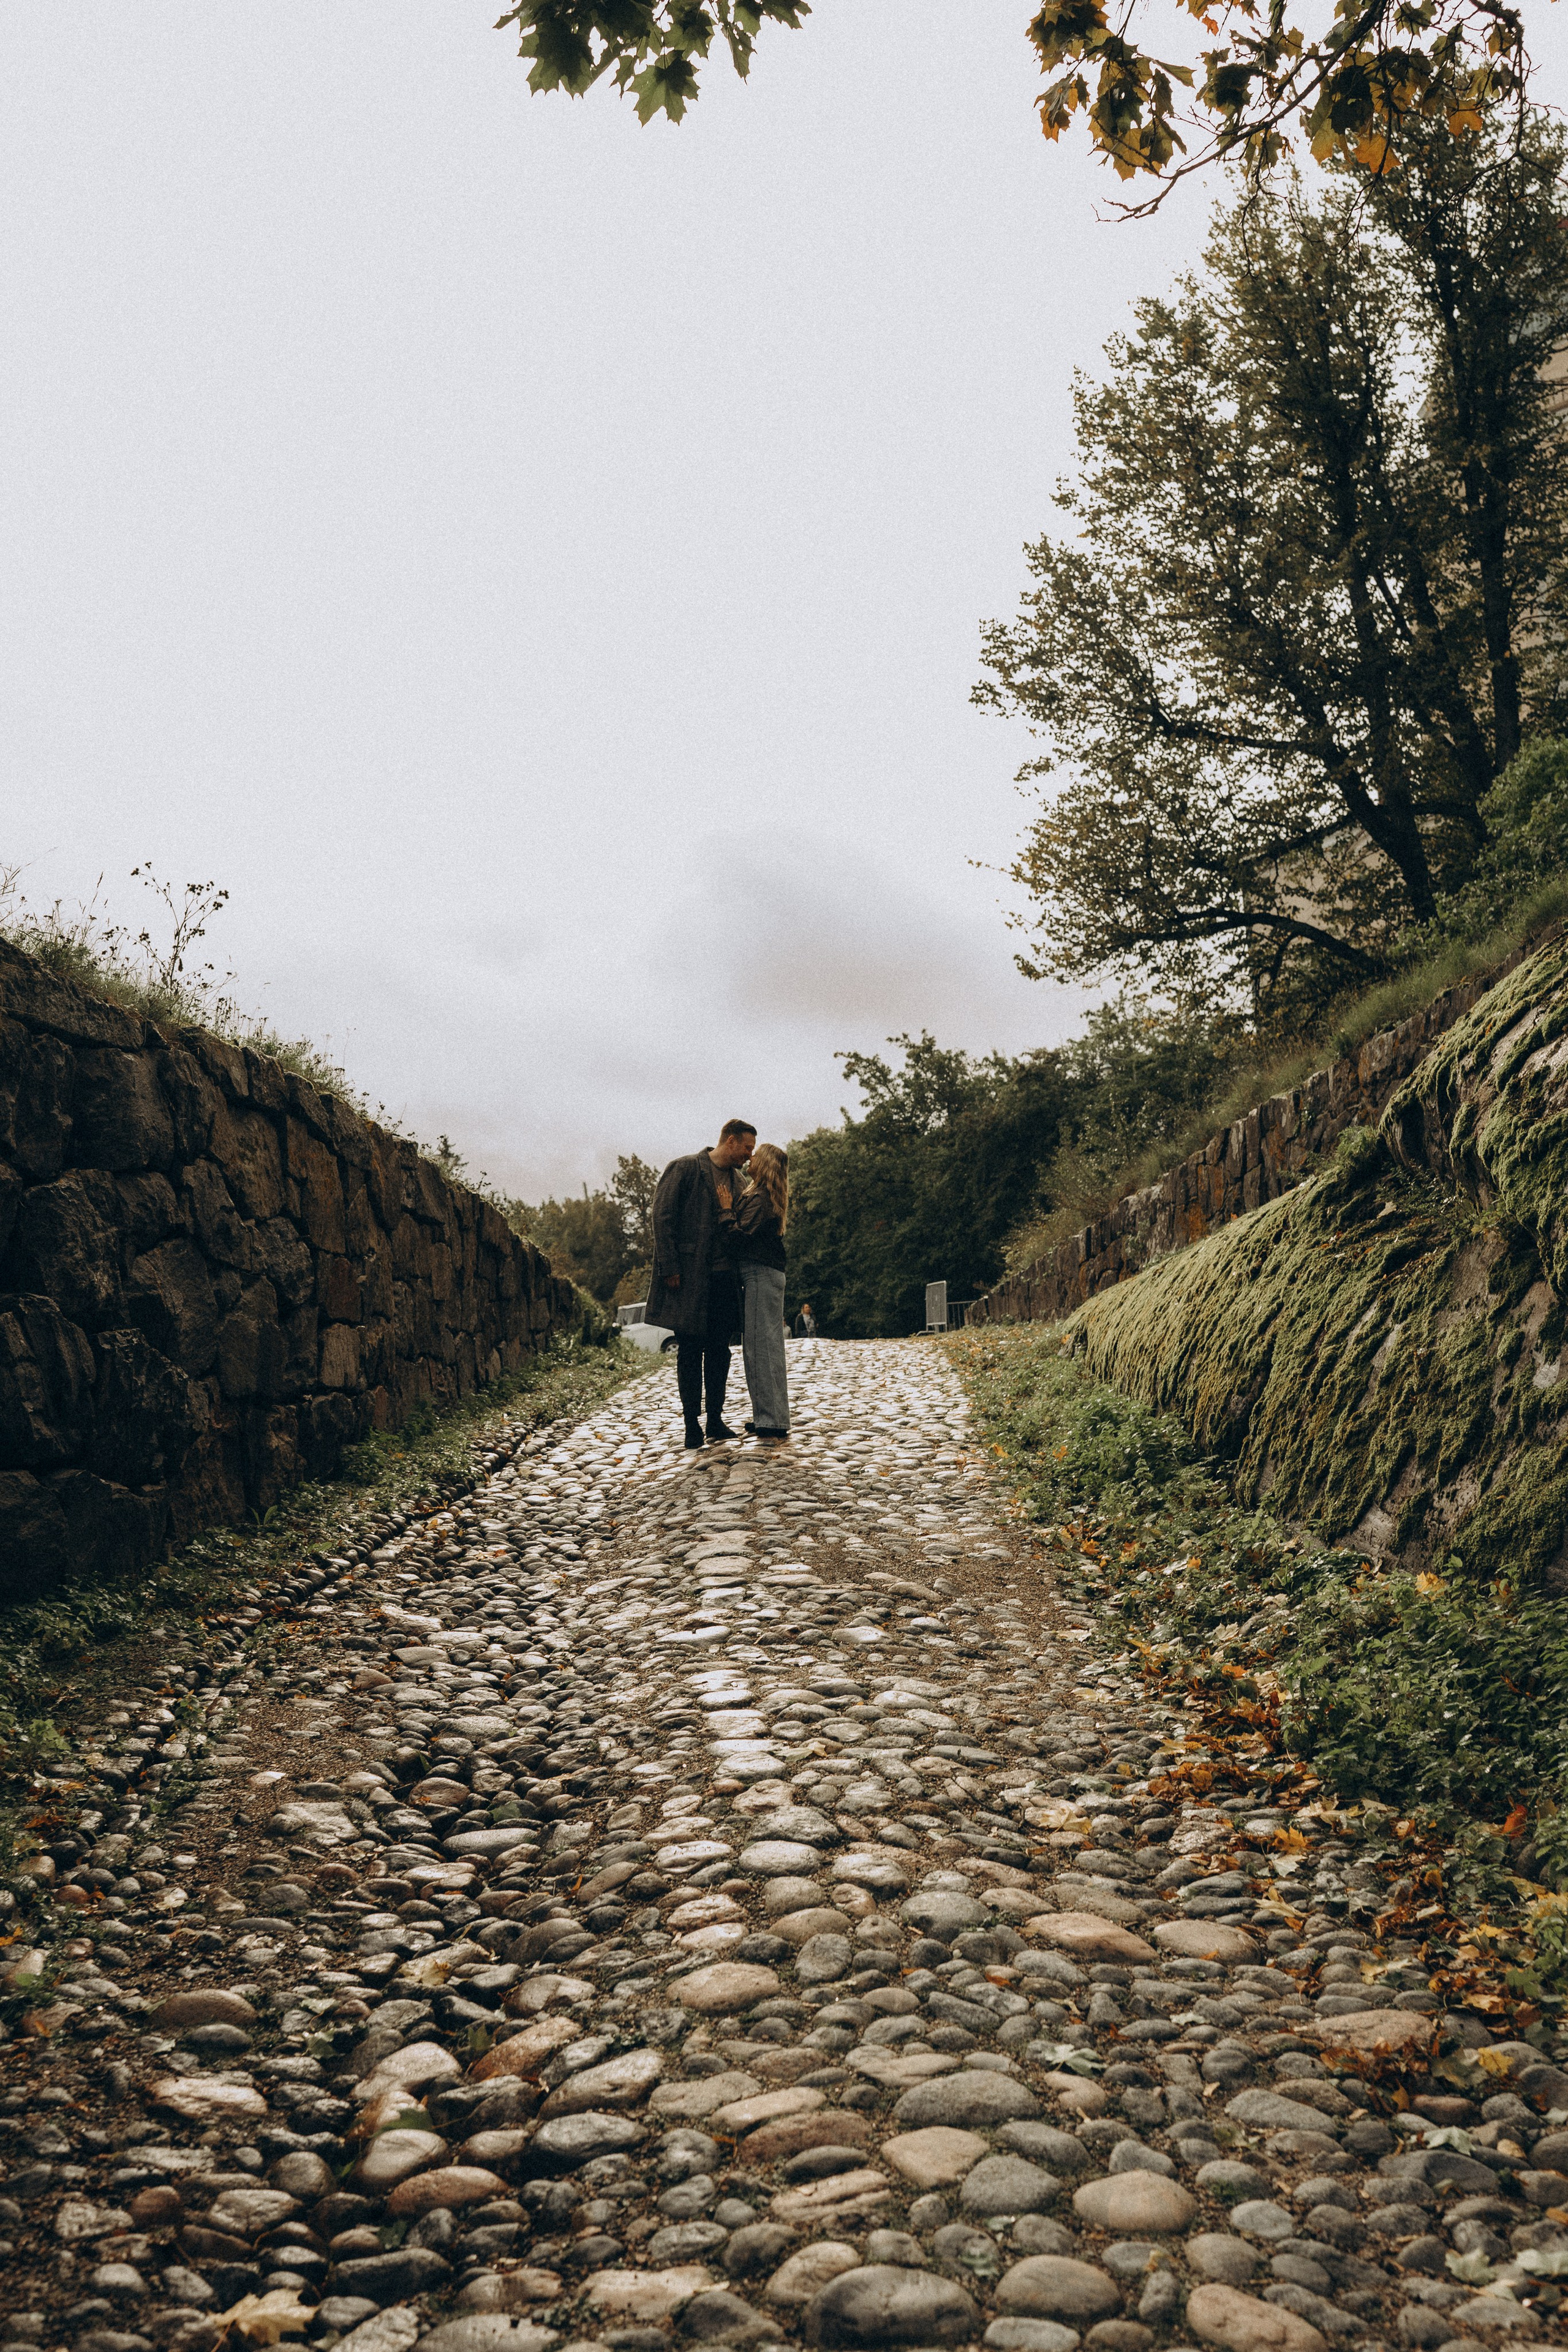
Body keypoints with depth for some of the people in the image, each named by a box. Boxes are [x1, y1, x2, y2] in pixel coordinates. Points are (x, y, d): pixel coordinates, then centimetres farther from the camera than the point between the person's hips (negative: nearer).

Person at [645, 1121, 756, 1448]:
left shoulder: (736, 1180, 16)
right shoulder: (685, 1169, -4)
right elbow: (662, 1217, -8)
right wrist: (669, 1268, -13)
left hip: (724, 1277, 6)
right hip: (689, 1277, -6)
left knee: (720, 1350, 5)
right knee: (690, 1351, 0)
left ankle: (715, 1420, 12)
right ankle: (692, 1424, 6)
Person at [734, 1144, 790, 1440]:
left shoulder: (759, 1198, -13)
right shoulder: (772, 1199, 16)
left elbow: (742, 1235, -20)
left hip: (760, 1274, -10)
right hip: (766, 1274, 10)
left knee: (762, 1346, -7)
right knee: (762, 1346, 13)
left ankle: (772, 1420, -5)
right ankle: (767, 1416, 17)